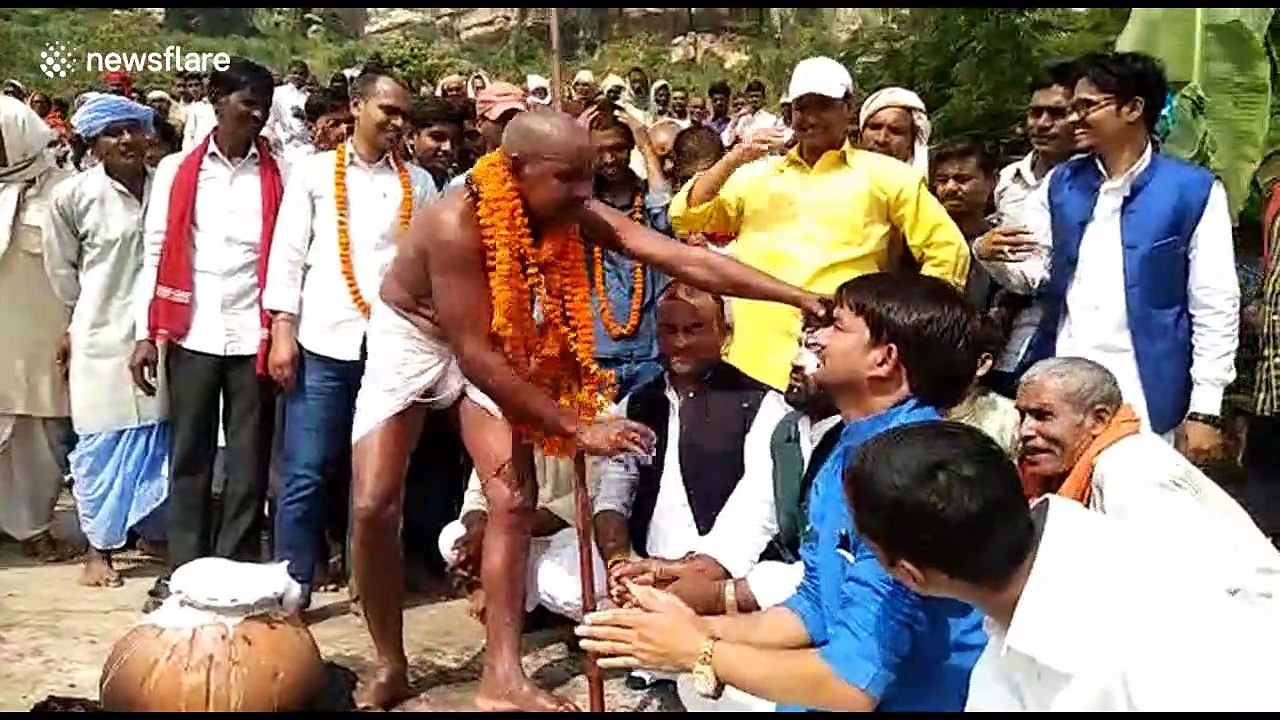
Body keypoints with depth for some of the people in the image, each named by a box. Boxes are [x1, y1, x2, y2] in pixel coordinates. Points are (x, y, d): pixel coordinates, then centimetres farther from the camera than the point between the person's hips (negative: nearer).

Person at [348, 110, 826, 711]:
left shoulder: (575, 215, -22)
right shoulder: (457, 224, -37)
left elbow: (684, 259, -26)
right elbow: (474, 354, -37)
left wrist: (806, 299, -30)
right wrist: (577, 429, -37)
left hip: (488, 343, 4)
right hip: (411, 335, -4)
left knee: (513, 500, -7)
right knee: (374, 507, -10)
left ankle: (502, 677, -2)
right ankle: (390, 665, 10)